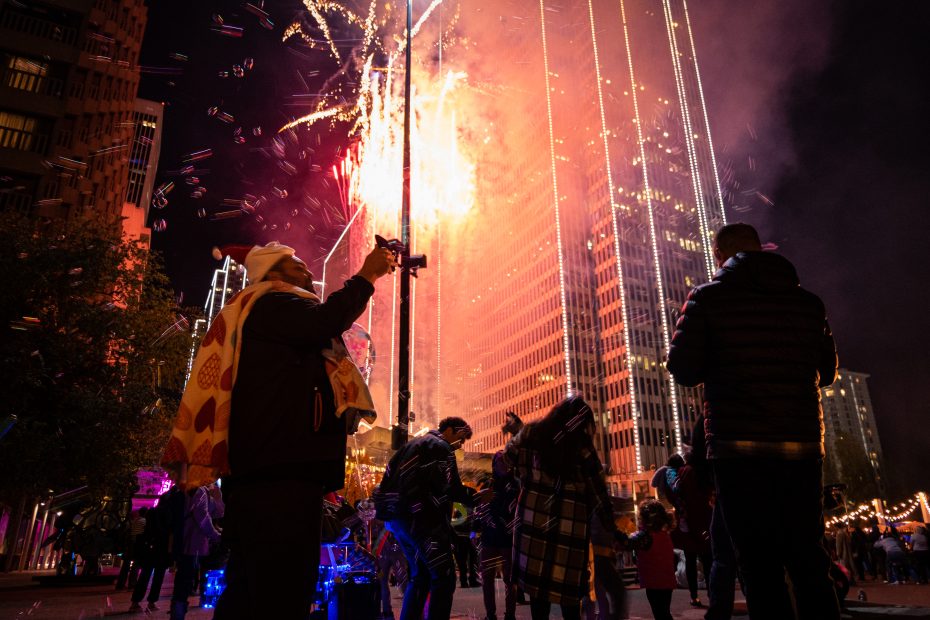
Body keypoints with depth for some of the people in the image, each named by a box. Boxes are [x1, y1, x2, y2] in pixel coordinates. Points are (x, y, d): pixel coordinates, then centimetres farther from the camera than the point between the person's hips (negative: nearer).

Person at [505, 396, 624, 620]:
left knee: (537, 584, 8)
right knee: (568, 589, 9)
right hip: (570, 526, -1)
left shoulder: (532, 433, 2)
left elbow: (505, 461, 4)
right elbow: (598, 493, 2)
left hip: (534, 520, 1)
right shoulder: (583, 446, 0)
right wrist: (613, 531, 10)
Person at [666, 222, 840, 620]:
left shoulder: (708, 298, -2)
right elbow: (826, 372, 17)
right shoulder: (808, 302, 10)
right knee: (808, 562, 13)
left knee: (761, 568, 3)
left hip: (740, 448, -3)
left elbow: (683, 369, -5)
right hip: (803, 446, 4)